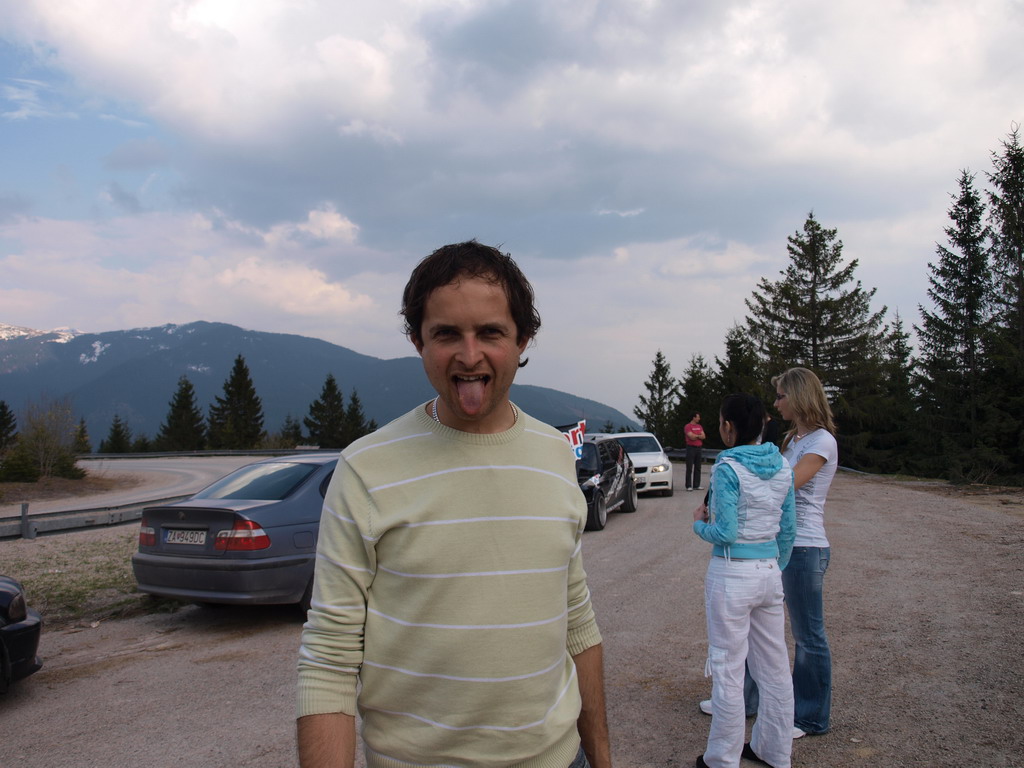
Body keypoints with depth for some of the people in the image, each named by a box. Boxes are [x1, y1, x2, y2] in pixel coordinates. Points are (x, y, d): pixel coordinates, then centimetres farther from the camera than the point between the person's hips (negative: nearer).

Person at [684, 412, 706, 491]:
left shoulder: (699, 427, 15)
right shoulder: (688, 426, -5)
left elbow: (703, 437, 5)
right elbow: (691, 437, -15)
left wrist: (696, 436, -10)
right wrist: (699, 436, 0)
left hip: (698, 448, 7)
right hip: (691, 448, -7)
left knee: (697, 468, 7)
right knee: (689, 468, -6)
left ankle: (696, 485, 12)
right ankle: (689, 486, -5)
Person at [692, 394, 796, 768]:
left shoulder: (728, 468, -16)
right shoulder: (783, 466, 4)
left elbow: (725, 533, -18)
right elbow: (788, 529, 9)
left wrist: (699, 524, 1)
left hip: (732, 576, -7)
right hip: (770, 572, 7)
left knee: (728, 671, 5)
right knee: (774, 668, 17)